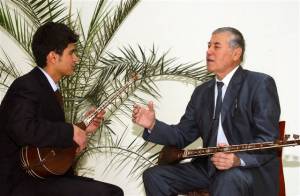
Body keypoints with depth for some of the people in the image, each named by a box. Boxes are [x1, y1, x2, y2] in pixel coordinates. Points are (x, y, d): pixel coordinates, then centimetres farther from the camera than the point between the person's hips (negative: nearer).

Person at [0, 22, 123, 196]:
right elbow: (23, 129, -32)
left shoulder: (44, 88, 15)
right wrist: (71, 132, -23)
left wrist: (82, 130, 10)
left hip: (41, 176, 10)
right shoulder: (27, 86, -13)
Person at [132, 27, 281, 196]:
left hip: (252, 169, -7)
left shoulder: (260, 84, -7)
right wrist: (153, 125, -5)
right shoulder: (202, 92, 15)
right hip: (209, 167, 7)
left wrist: (238, 159, -33)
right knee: (154, 176, -5)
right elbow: (183, 135, 13)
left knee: (229, 179, -39)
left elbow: (269, 140, -15)